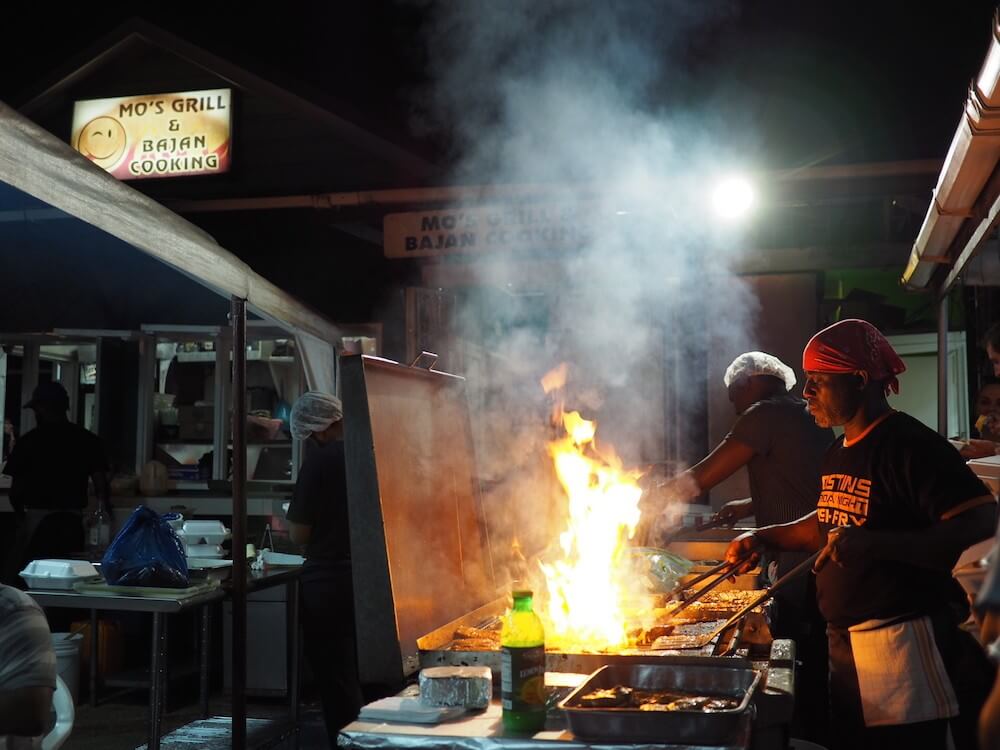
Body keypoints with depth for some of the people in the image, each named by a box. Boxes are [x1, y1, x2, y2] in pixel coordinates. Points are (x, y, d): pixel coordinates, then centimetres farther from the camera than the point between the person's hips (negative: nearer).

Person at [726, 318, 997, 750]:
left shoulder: (912, 447, -16)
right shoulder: (838, 453, 12)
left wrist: (873, 543, -35)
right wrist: (763, 537, 14)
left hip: (901, 647, -9)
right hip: (844, 645, 9)